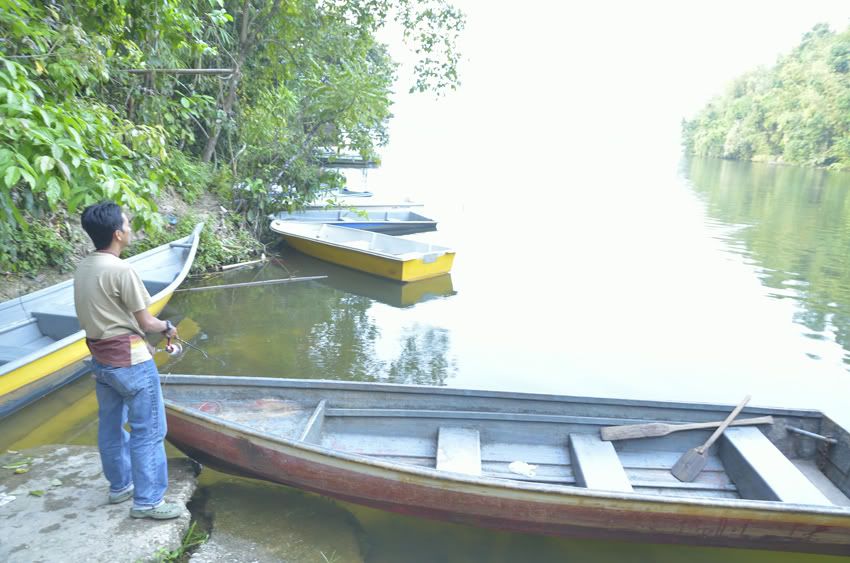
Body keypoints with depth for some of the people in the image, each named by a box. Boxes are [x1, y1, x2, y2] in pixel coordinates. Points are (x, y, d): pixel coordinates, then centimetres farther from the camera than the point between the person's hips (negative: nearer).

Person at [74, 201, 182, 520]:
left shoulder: (82, 268, 4)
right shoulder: (121, 270, -21)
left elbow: (97, 314, 10)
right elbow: (145, 322, -15)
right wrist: (167, 327, 5)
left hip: (100, 360, 9)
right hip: (130, 361, -8)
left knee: (110, 426, 20)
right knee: (147, 431, 2)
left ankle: (120, 485, 36)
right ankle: (147, 501, 9)